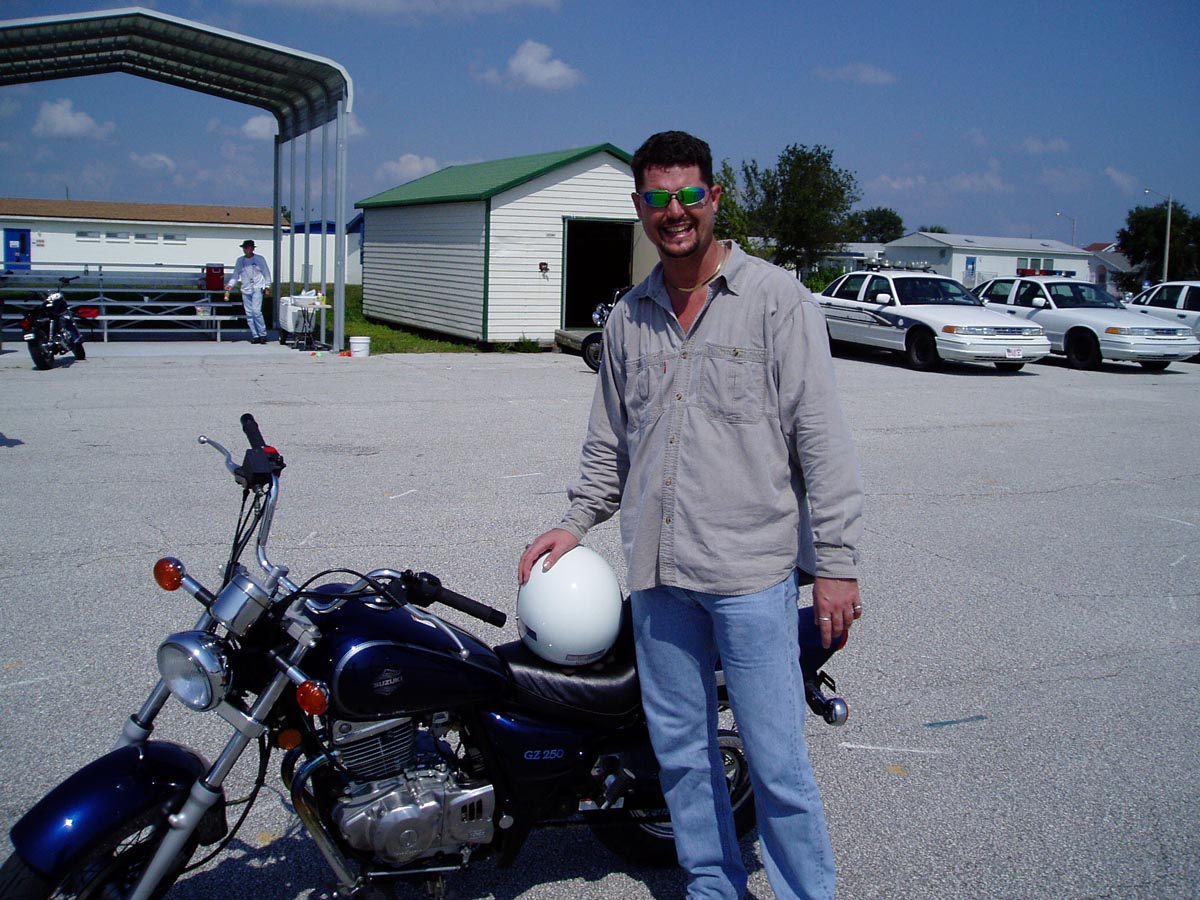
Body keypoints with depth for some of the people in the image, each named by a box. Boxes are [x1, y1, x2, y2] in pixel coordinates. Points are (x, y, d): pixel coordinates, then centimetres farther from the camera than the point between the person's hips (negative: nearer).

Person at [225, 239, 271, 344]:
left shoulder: (259, 259, 1)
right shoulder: (240, 260, 9)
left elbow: (266, 273, 7)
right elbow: (236, 274, 8)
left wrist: (267, 286, 2)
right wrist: (230, 284, -7)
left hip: (257, 289, -4)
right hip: (245, 290, 4)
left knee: (256, 311, -17)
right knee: (249, 314, 3)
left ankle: (263, 334, -8)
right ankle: (255, 336, 9)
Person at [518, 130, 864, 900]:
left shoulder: (777, 298, -4)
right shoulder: (629, 318, 12)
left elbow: (822, 438, -8)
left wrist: (836, 563, -11)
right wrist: (576, 523, 13)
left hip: (752, 571, -5)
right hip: (657, 573, 5)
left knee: (777, 763, 0)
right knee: (680, 750, 15)